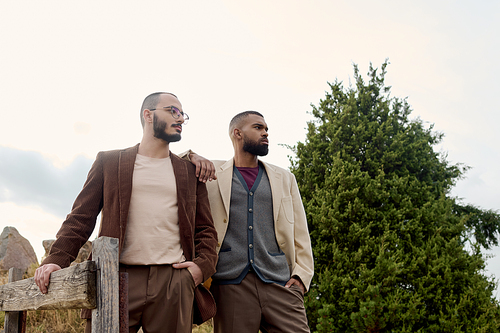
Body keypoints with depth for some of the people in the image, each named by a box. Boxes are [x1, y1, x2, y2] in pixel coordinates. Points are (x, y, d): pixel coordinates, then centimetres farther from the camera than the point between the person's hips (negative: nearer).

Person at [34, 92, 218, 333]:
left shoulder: (191, 171, 17)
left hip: (175, 283, 2)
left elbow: (206, 229, 18)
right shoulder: (109, 162, 13)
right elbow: (81, 217, 7)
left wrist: (203, 265, -1)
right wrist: (57, 258, -8)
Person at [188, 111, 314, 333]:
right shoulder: (213, 173, 13)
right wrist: (190, 157, -4)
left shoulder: (284, 179, 19)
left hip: (280, 284, 2)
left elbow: (300, 233, 15)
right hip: (230, 286, -1)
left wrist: (302, 274, 1)